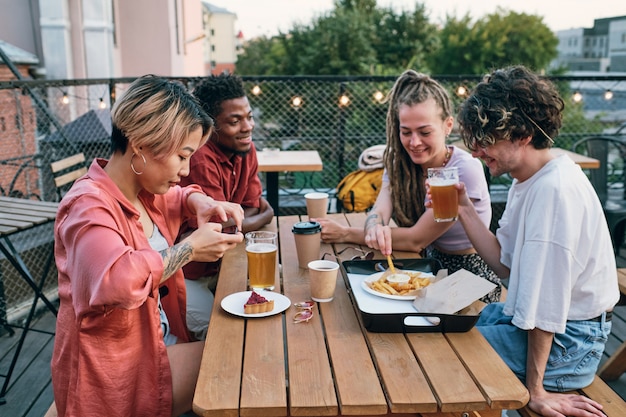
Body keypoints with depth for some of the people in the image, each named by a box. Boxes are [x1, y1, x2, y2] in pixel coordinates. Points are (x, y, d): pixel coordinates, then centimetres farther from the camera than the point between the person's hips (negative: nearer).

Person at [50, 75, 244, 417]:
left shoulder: (145, 192, 3)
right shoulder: (89, 206, -24)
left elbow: (179, 196, 26)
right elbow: (119, 280, -43)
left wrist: (202, 203, 1)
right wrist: (190, 247, -29)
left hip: (156, 338, 9)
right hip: (116, 374, -8)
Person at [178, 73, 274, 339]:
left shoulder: (245, 150, -1)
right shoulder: (200, 159, -28)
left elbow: (251, 209, 0)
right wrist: (265, 216, -5)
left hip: (219, 264, 8)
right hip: (184, 274, -7)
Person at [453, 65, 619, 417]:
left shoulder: (556, 190, -27)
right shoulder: (527, 180, 3)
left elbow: (545, 309, -25)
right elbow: (507, 265, 3)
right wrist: (464, 210, -6)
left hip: (564, 339, -9)